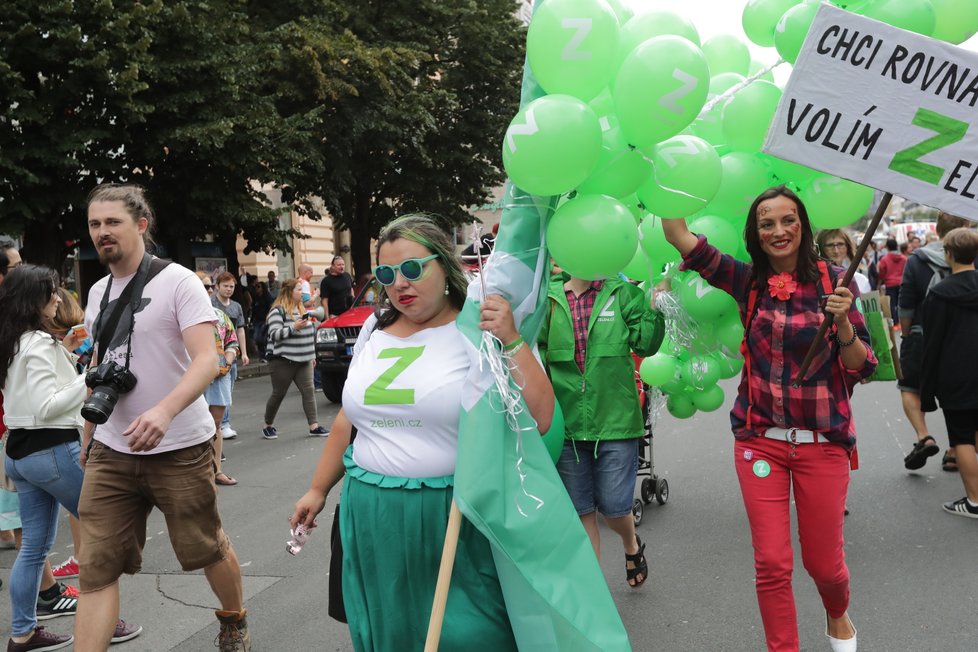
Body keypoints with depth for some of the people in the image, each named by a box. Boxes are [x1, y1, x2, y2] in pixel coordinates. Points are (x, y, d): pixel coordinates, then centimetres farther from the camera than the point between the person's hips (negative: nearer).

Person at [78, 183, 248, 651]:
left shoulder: (177, 282, -11)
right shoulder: (98, 292, 10)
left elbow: (206, 360, -21)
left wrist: (164, 411, -38)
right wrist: (88, 433, 21)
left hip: (179, 449, -5)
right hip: (111, 452, 5)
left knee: (207, 549, 12)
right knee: (96, 569, 0)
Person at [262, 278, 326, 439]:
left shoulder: (301, 308, 16)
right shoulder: (278, 311, -10)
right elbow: (274, 335, -18)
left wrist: (312, 355, 21)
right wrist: (293, 327, -26)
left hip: (303, 360, 7)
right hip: (283, 361, -7)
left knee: (308, 391, -2)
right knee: (278, 394, 3)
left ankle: (314, 426, -3)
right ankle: (268, 426, 19)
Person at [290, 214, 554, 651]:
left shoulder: (481, 331, -7)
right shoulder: (374, 330, 9)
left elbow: (539, 419, -13)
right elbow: (349, 418, 19)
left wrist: (511, 343, -21)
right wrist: (318, 489, 21)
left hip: (451, 515, -5)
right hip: (371, 514, 5)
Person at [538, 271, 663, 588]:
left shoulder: (622, 293, -2)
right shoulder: (550, 298, 2)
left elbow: (645, 344, -6)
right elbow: (538, 354, 5)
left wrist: (654, 307, -15)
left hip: (615, 421, -1)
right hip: (567, 424, 2)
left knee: (614, 508, 5)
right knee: (581, 512, 10)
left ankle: (632, 546, 41)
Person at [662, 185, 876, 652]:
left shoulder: (833, 281, -3)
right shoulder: (746, 280, 0)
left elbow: (862, 369, -4)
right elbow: (677, 235, -9)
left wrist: (843, 323, -22)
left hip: (823, 441, 0)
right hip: (760, 439, 1)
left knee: (823, 561, 11)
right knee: (772, 563, 1)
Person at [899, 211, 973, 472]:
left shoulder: (916, 261, -8)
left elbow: (906, 306, -5)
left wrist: (906, 336, 7)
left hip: (923, 336, -1)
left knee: (910, 388, 15)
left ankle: (923, 437, -6)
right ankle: (954, 453, 19)